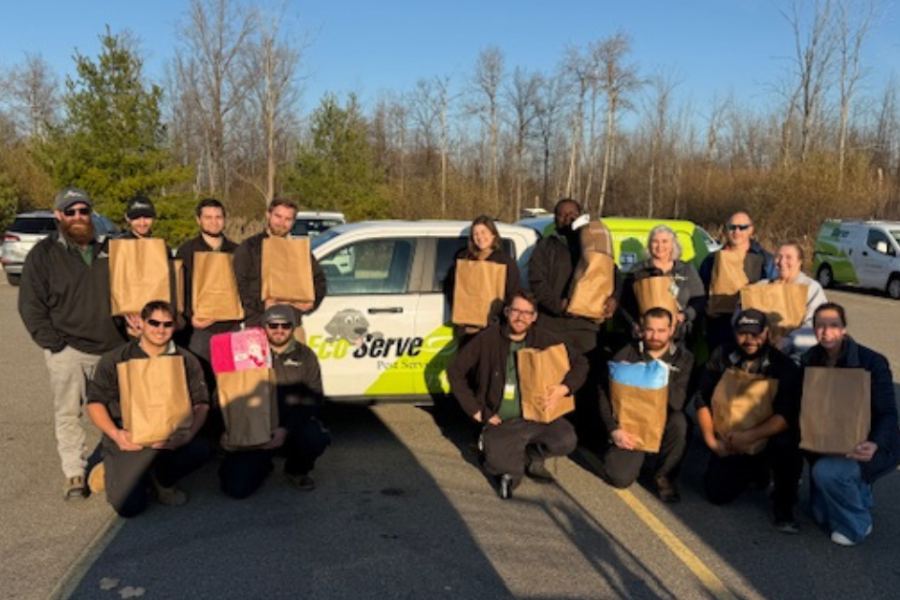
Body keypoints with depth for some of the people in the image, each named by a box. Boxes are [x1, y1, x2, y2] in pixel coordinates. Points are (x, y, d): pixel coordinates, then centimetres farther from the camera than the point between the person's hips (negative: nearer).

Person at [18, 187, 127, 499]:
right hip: (67, 350, -3)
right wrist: (53, 342, -8)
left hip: (110, 348, 3)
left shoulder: (106, 251, 14)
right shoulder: (43, 254, 3)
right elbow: (30, 305, 0)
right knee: (68, 413, -2)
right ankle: (74, 473, 7)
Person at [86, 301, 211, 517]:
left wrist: (189, 433, -22)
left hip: (170, 440, 2)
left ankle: (159, 479, 4)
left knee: (200, 449, -29)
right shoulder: (115, 360, 2)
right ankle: (113, 473, 21)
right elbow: (95, 402, 1)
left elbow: (201, 404, -1)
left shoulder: (186, 361, 4)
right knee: (129, 506, -17)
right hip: (128, 440, -2)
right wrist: (115, 433, -17)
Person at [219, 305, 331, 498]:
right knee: (236, 487, -17)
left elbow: (312, 400, -3)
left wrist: (286, 429, -17)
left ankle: (296, 470, 3)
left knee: (316, 438, -33)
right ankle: (262, 465, 19)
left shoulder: (305, 355, 6)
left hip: (293, 426, 0)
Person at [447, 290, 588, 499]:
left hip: (537, 417, 3)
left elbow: (580, 363, 8)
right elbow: (455, 371, -2)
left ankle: (532, 455, 9)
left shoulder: (544, 340, 1)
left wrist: (564, 388, -11)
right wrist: (476, 411, -4)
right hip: (500, 423, -2)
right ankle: (516, 462, 12)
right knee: (499, 466, -28)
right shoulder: (488, 339, -5)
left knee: (566, 441, -25)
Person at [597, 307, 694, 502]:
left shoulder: (683, 358, -4)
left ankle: (664, 476, -9)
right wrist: (614, 429, -15)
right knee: (619, 477, -19)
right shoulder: (626, 354, -4)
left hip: (664, 422, 0)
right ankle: (638, 455, 19)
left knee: (679, 421, -35)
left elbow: (678, 403, -17)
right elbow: (605, 394, -4)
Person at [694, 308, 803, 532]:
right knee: (717, 493, -7)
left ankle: (783, 506, -7)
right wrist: (711, 440, -9)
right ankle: (758, 473, 27)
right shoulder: (722, 357, -5)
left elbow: (787, 415, -23)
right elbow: (703, 400, -1)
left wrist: (749, 436, -32)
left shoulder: (784, 366, -14)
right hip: (730, 442, 3)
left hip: (767, 438, -3)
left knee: (786, 443, -35)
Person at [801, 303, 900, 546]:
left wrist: (875, 444, -39)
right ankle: (858, 489, 38)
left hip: (868, 445, -5)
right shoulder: (811, 359, -5)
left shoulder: (872, 362, -20)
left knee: (826, 471, -34)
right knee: (822, 516, 7)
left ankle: (856, 524, -6)